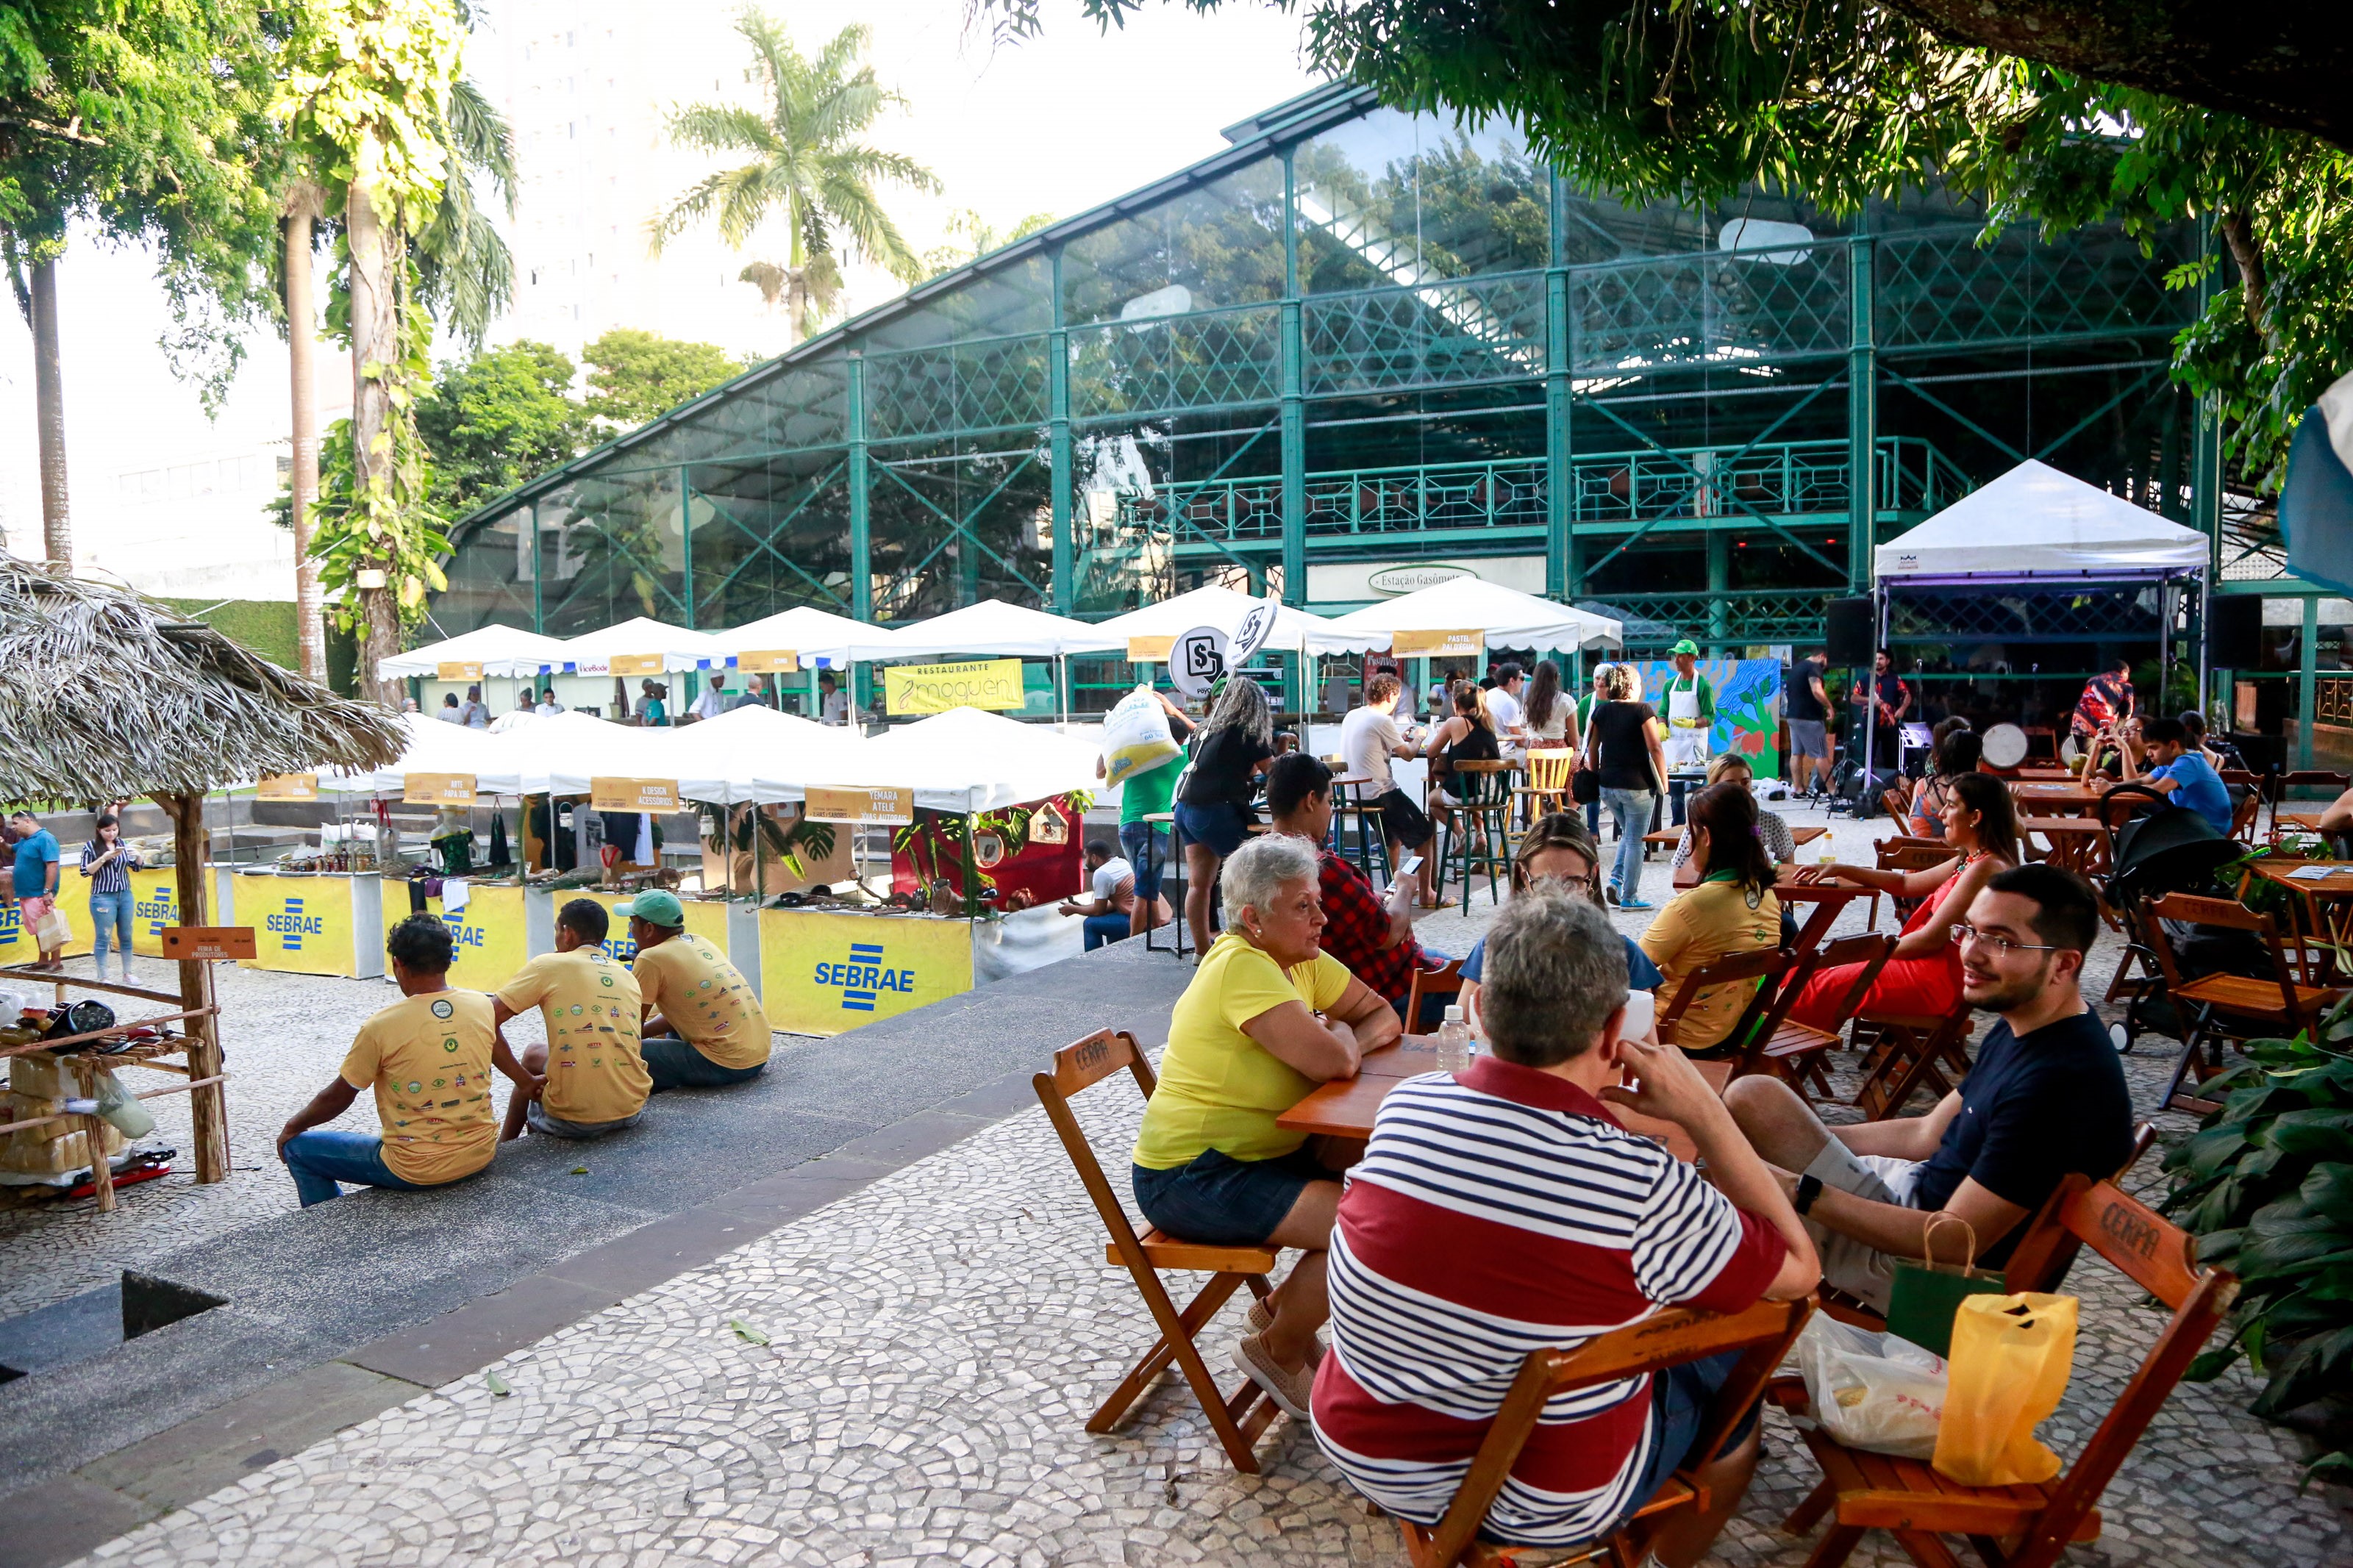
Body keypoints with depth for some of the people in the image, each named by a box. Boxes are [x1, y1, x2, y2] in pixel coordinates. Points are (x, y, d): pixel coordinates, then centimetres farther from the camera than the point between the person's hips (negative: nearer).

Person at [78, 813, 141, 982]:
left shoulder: (123, 844, 8)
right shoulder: (91, 847, -3)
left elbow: (136, 867, 13)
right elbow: (85, 871, -7)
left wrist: (137, 856, -8)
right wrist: (103, 858, -20)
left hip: (125, 895, 4)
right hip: (103, 897, -4)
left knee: (126, 936, 9)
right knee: (103, 938, -2)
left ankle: (127, 974, 18)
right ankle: (102, 978, 4)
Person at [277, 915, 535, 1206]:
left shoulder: (382, 1026, -16)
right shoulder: (482, 1006, -5)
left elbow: (337, 1098, -3)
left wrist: (293, 1126, 16)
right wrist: (528, 1083, 36)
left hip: (417, 1170, -5)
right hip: (481, 1156, 5)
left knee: (298, 1147, 16)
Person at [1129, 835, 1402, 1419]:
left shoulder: (1302, 959, 6)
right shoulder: (1242, 967, -23)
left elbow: (1383, 1018, 12)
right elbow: (1331, 1061, -29)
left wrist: (1341, 1041, -9)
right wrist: (1341, 1034, -6)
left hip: (1258, 1153, 10)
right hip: (1191, 1180, -9)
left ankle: (1282, 1309, 18)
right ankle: (1277, 1350, 3)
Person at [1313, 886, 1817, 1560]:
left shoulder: (1404, 1106, -15)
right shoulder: (1643, 1186, -29)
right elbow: (1798, 1269, -10)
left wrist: (1588, 1095, 2)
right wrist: (1705, 1113, -11)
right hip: (1543, 1504, -4)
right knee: (1734, 1373, 23)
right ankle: (1670, 1559, 45)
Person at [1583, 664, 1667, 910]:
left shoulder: (1601, 711, 4)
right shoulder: (1642, 710, -10)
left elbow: (1592, 747, 10)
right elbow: (1655, 748, -13)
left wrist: (1597, 774, 20)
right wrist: (1663, 780, -5)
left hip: (1607, 785, 5)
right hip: (1637, 785, -5)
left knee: (1627, 834, 24)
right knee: (1635, 841, 3)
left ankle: (1616, 879, 9)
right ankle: (1629, 897, 6)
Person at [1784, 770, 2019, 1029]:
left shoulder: (1985, 868, -20)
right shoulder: (1971, 860, 11)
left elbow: (1932, 939, -21)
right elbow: (1906, 884, 22)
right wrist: (1841, 871, 15)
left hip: (1943, 978, -10)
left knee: (1828, 987, -11)